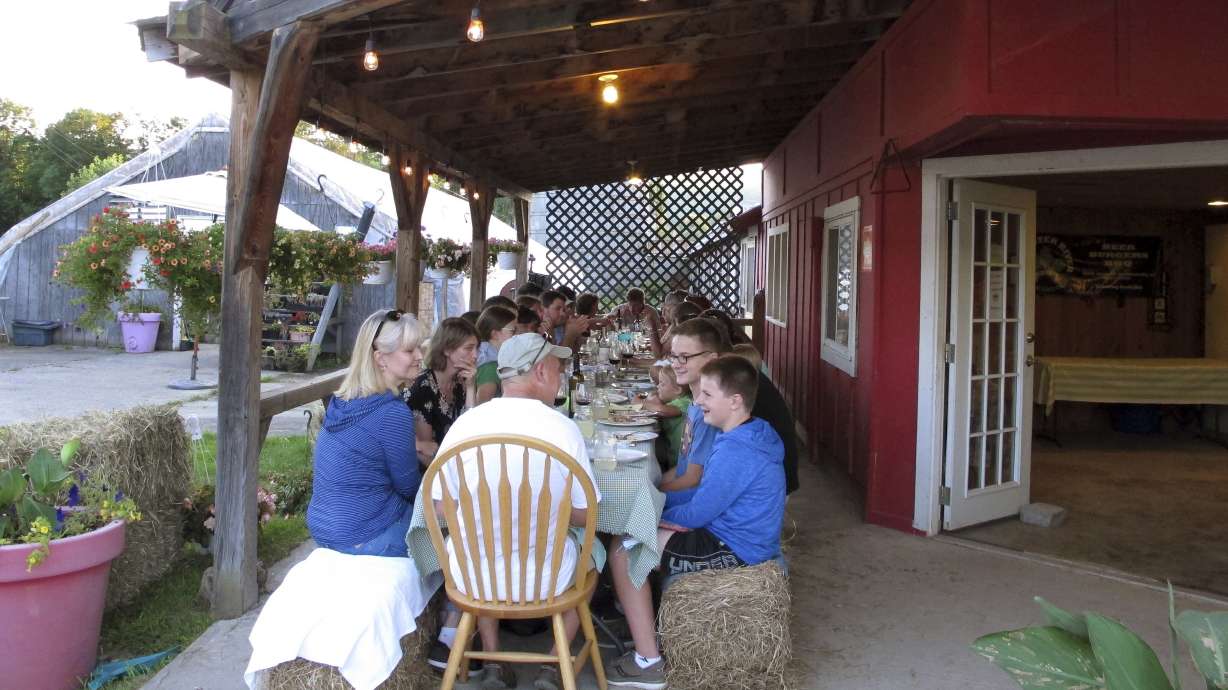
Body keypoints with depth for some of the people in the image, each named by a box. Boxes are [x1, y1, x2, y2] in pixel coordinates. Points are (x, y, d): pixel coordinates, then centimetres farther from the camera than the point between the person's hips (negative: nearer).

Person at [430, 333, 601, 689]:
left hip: (471, 579, 2)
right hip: (544, 580, -2)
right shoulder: (564, 428, -15)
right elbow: (585, 516, -6)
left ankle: (493, 660, 29)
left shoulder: (464, 423, -10)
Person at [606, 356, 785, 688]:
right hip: (735, 535, 11)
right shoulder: (752, 434, 4)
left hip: (732, 550, -11)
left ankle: (649, 663, -2)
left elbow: (696, 514, -21)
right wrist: (659, 502, 2)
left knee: (623, 554, -9)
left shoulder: (735, 453, -27)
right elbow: (710, 496, 11)